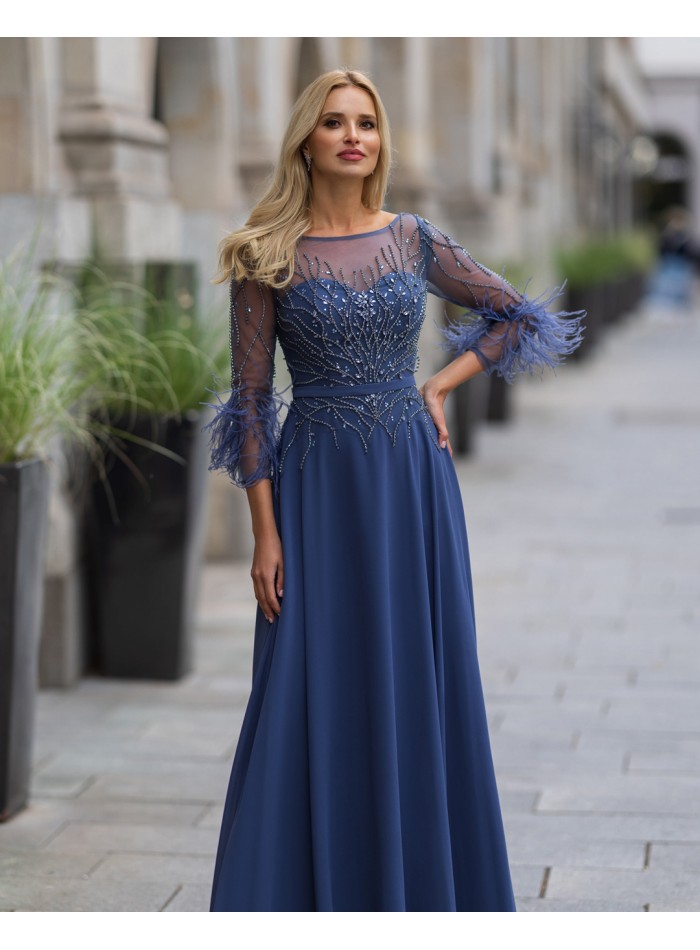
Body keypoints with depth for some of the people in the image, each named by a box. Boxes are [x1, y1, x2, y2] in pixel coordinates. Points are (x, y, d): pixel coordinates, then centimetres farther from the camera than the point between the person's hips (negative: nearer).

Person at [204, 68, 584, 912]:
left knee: (421, 681, 6)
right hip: (318, 486, -2)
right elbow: (249, 401, -4)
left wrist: (440, 386, 1)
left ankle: (423, 882, 19)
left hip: (414, 481, 3)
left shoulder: (413, 240, 5)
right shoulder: (268, 255, -2)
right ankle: (317, 887, 12)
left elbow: (519, 317, 15)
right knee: (316, 692, 0)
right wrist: (265, 533, -9)